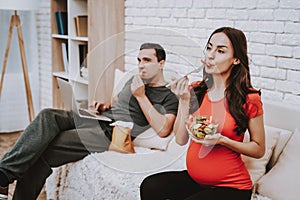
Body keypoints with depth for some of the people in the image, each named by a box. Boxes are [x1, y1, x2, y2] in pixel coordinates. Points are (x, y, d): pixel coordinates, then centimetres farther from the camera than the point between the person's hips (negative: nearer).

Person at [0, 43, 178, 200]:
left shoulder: (169, 97, -1)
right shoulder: (135, 80, 23)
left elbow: (162, 130, -18)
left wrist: (141, 96, -12)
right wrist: (105, 105, 11)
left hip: (111, 134, -7)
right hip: (95, 120, 7)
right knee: (48, 116, -22)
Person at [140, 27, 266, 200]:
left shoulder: (249, 99, -11)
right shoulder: (194, 90, 0)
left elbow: (259, 150, -3)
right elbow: (181, 140, -1)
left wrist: (223, 140, -18)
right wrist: (184, 101, -12)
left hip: (231, 186, -4)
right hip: (193, 179, 4)